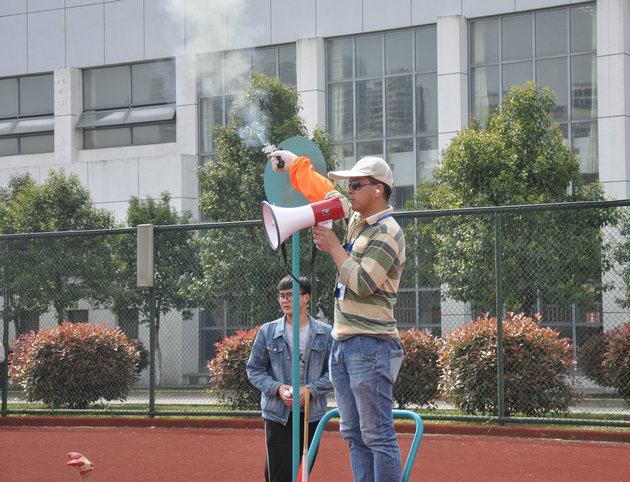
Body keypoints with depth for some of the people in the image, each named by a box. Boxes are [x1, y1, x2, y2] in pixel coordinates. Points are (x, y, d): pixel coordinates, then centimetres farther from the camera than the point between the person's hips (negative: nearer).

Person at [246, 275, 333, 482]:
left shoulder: (325, 333, 2)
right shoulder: (268, 331, 2)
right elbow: (254, 369, 5)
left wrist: (310, 389, -13)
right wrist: (278, 388, -12)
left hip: (312, 414, 1)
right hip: (277, 414, -1)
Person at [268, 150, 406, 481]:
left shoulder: (388, 233, -12)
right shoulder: (355, 219, 14)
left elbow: (362, 283, -21)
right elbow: (324, 193, 31)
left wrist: (334, 248, -10)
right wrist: (294, 163, 35)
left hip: (371, 345, -9)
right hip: (341, 342, 9)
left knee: (378, 435, -10)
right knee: (354, 435, 9)